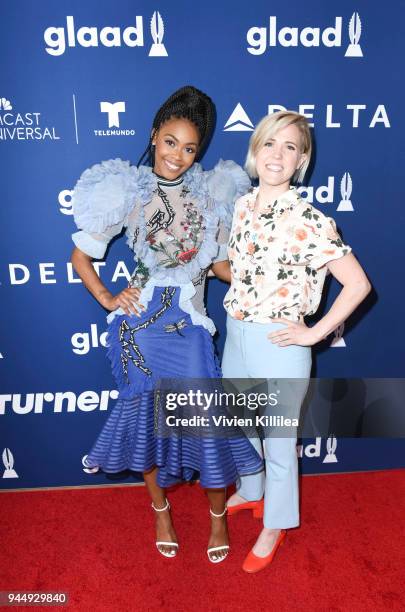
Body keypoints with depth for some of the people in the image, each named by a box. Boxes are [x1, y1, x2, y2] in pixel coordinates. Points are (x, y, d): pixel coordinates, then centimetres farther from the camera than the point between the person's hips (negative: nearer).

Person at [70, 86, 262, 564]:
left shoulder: (211, 193, 4)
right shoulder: (128, 191, 0)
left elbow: (221, 264, 9)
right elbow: (81, 256, 6)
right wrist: (108, 300, -4)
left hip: (188, 325, 1)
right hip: (141, 323, 0)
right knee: (146, 417, 10)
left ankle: (217, 515, 27)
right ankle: (160, 510, 36)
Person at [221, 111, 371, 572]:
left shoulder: (309, 220, -19)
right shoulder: (242, 205, 1)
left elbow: (358, 284, -17)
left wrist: (314, 332, -14)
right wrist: (237, 308, 8)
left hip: (278, 346, -6)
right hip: (235, 335, 7)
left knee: (278, 442, 13)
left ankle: (275, 525, 39)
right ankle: (251, 493, 53)